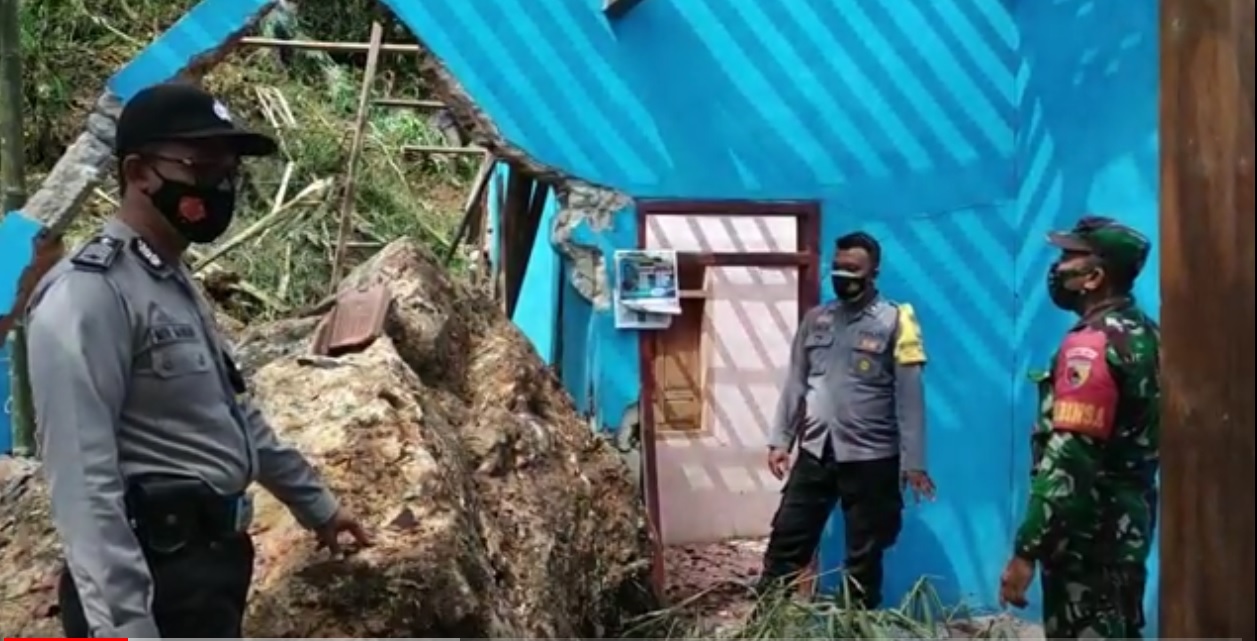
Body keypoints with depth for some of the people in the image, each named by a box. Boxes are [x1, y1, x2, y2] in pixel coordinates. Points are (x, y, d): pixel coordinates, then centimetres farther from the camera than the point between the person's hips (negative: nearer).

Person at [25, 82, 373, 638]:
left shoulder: (176, 284, 16)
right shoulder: (88, 294, -18)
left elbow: (234, 416, 25)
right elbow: (83, 480, -24)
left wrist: (316, 503, 30)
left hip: (211, 558, 11)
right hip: (160, 579, -10)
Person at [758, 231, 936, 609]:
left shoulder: (895, 321, -4)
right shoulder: (815, 319, 8)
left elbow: (909, 397, -6)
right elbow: (795, 385, 11)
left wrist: (913, 461, -10)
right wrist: (779, 439, 6)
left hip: (871, 457, -3)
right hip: (815, 453, 4)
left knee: (864, 555, 9)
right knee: (786, 541, 5)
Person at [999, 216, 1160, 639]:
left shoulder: (1091, 345, -19)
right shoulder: (1145, 334, 9)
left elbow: (1068, 461, -25)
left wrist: (1025, 551, -22)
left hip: (1087, 532, -9)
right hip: (1128, 522, 9)